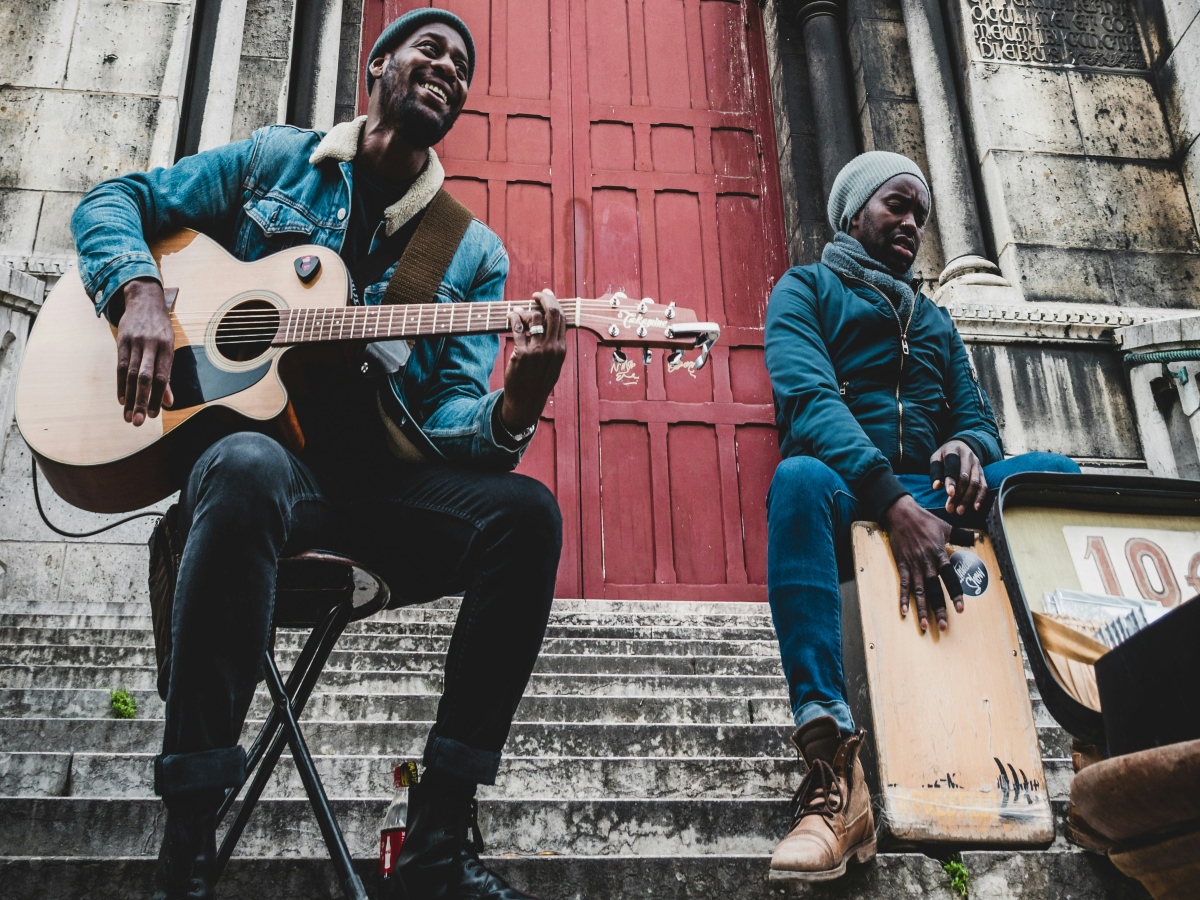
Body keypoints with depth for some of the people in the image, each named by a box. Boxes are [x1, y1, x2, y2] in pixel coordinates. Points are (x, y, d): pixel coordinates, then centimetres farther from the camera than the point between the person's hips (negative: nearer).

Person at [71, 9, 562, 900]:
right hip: (263, 449, -2)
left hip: (383, 478, 3)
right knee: (247, 470, -39)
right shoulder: (276, 161, 12)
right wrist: (140, 294, -7)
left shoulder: (474, 253, 11)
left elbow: (449, 420, 1)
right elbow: (115, 200, 15)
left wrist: (514, 410, -24)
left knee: (525, 510, -26)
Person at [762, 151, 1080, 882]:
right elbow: (807, 397, -11)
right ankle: (835, 776, -49)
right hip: (850, 498, -5)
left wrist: (970, 449, -12)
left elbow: (978, 419, 17)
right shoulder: (806, 289, 10)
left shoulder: (933, 319, 28)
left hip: (926, 496, 5)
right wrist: (893, 499, -27)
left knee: (1051, 472, -20)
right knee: (800, 476, -39)